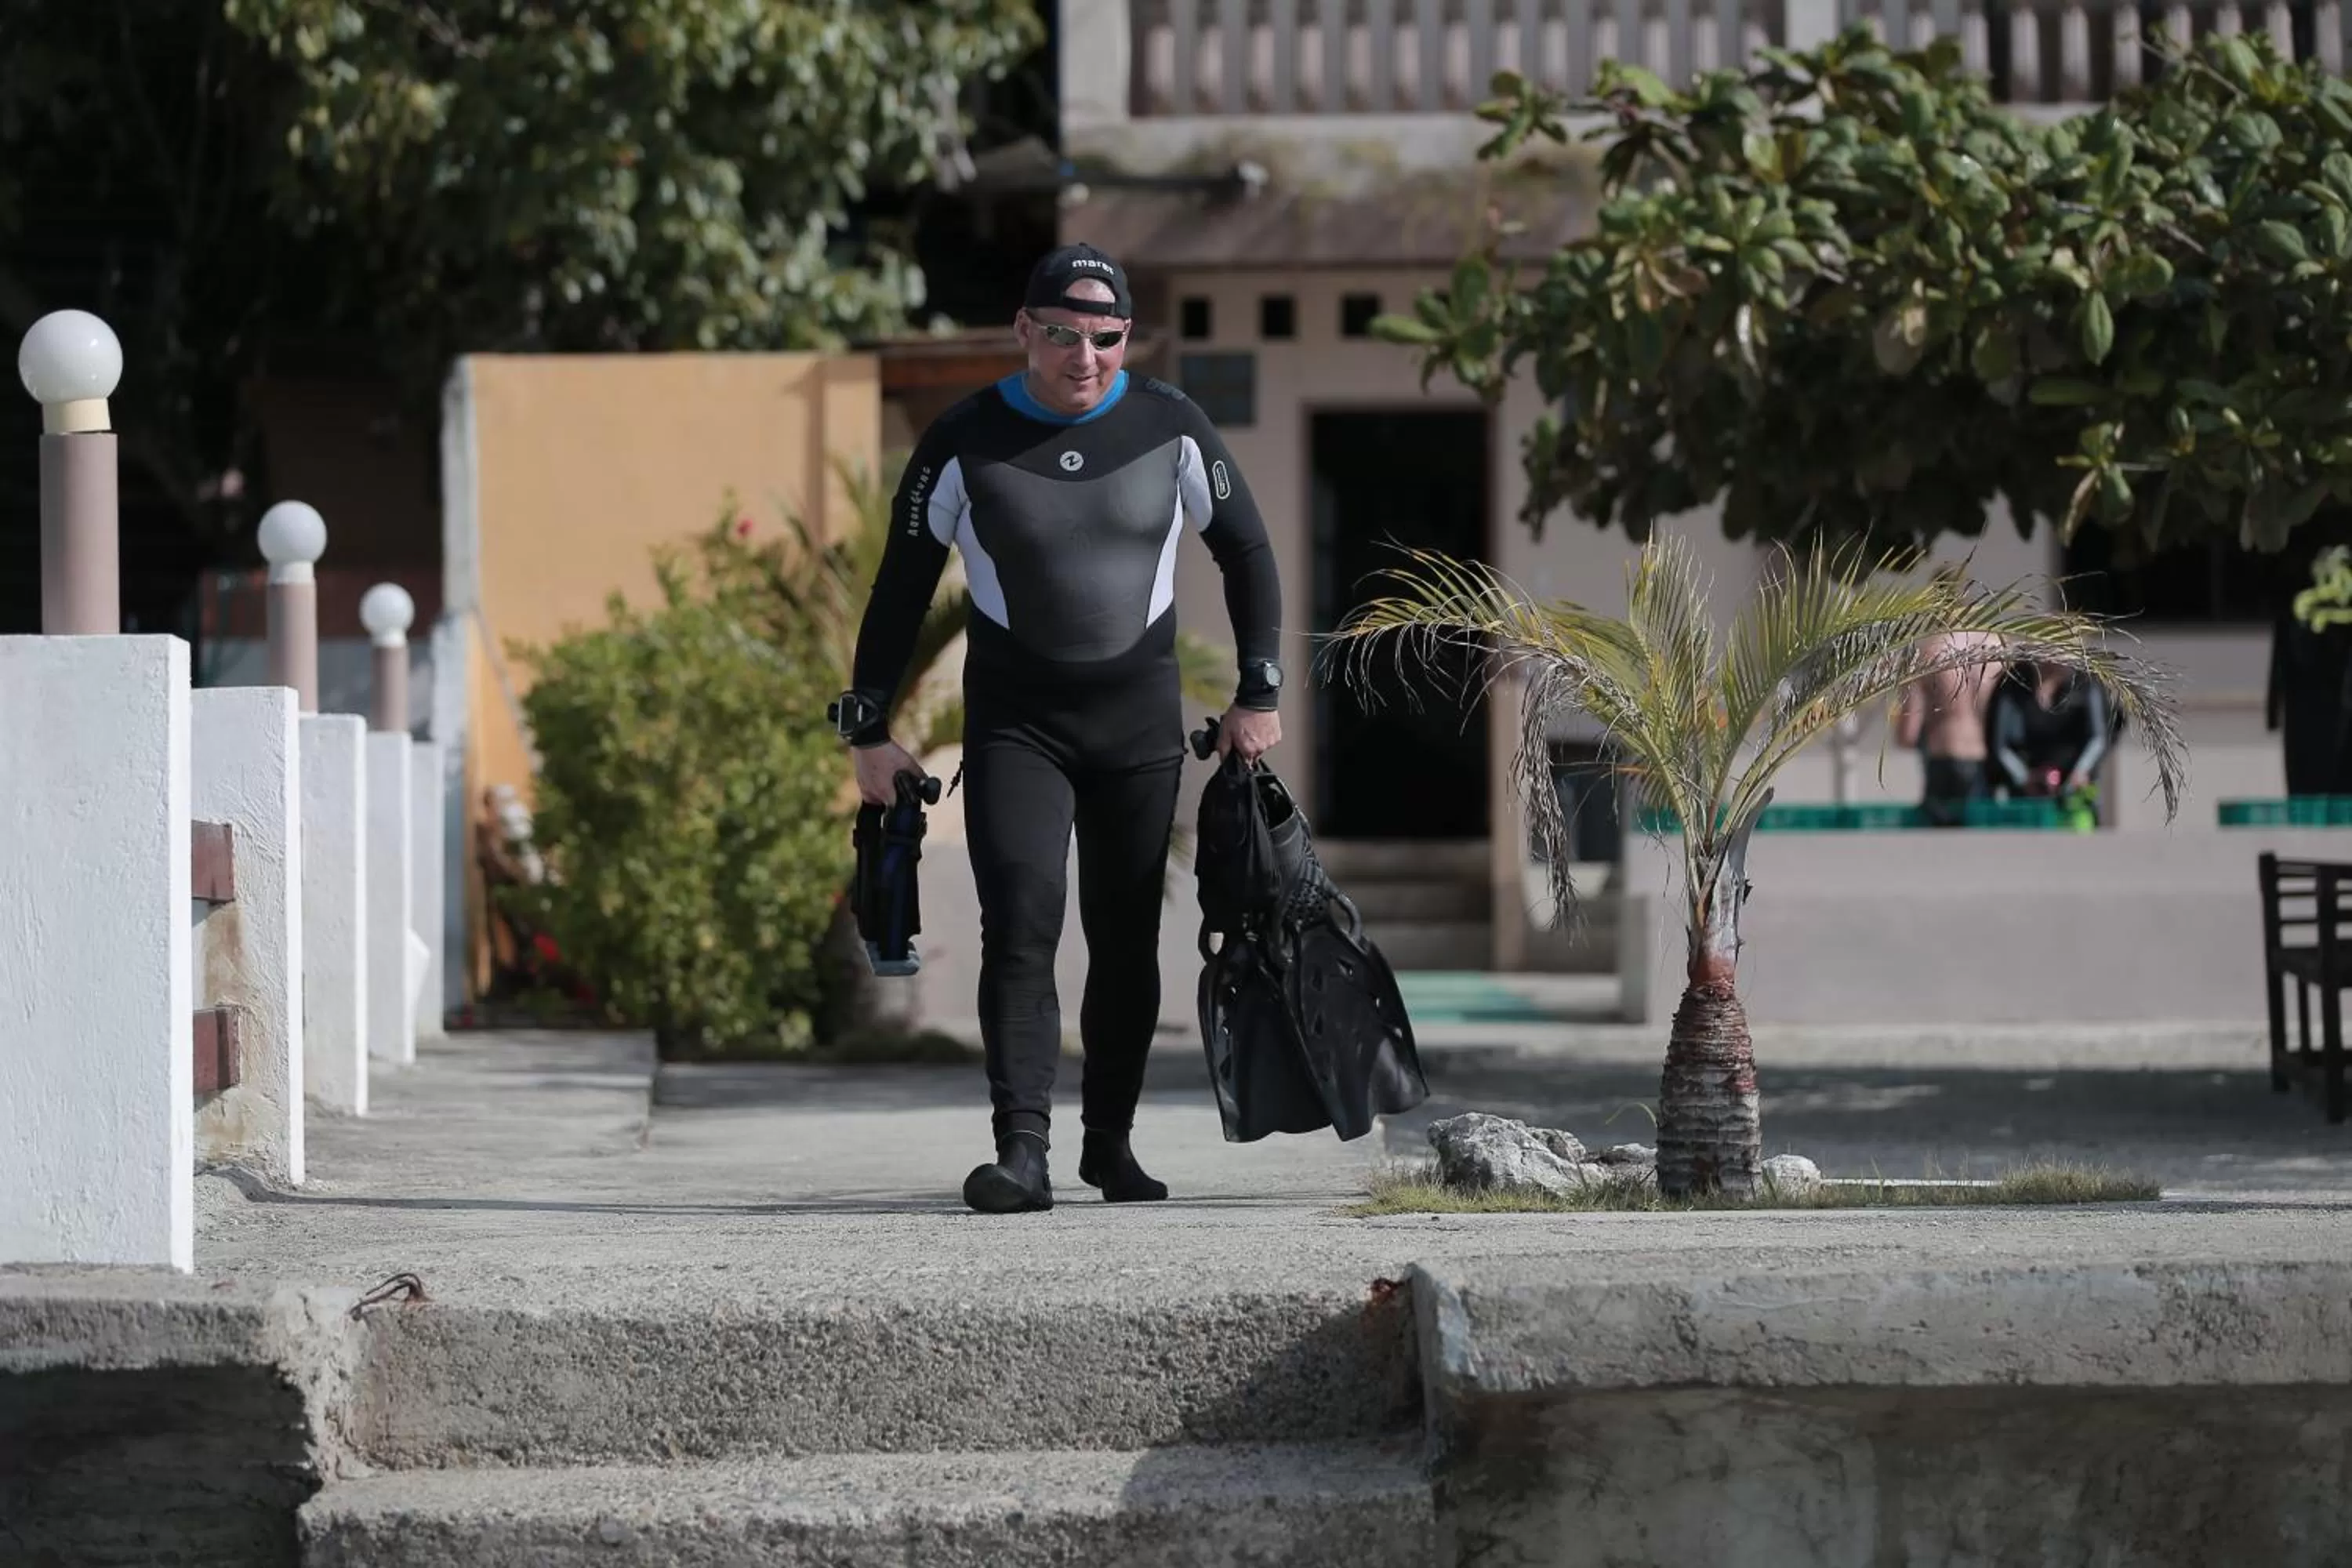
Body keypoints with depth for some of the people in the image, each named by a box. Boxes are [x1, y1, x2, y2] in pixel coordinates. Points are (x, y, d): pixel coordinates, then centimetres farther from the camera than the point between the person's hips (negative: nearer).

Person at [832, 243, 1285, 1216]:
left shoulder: (1168, 430, -1)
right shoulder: (965, 442, -6)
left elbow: (1246, 552, 10)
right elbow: (902, 587, 1)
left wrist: (1259, 694, 6)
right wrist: (870, 732, 0)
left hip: (1139, 716, 2)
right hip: (1014, 721, -2)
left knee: (1127, 941, 5)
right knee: (1020, 918, -17)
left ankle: (1110, 1140, 20)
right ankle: (1023, 1151, -23)